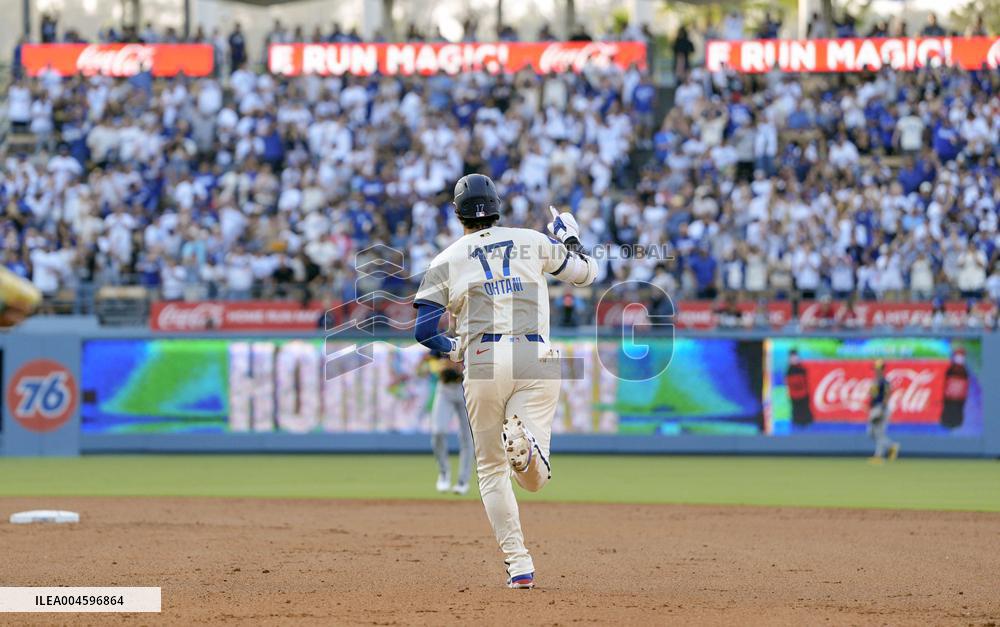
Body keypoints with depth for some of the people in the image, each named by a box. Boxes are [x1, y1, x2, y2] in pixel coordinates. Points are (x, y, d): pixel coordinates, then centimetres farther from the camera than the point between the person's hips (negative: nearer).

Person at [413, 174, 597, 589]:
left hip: (483, 363, 0)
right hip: (537, 360, 0)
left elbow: (423, 329, 4)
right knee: (535, 479, -2)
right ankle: (526, 441, -40)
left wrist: (453, 350, 26)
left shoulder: (445, 262, 10)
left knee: (491, 469, 14)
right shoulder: (533, 242, 13)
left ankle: (518, 564, -1)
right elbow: (585, 274, 25)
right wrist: (570, 240, 45)